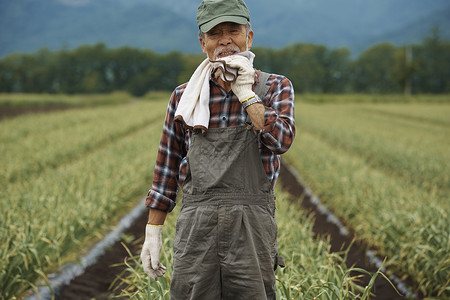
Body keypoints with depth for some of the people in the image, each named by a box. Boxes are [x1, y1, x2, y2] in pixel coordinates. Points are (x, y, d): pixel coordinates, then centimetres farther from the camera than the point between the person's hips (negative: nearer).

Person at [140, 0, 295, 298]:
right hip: (196, 226, 1)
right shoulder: (184, 96, 9)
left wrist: (245, 92, -10)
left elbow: (280, 141, -14)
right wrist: (152, 232, 11)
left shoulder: (276, 87, 5)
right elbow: (167, 168, 13)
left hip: (252, 227, -1)